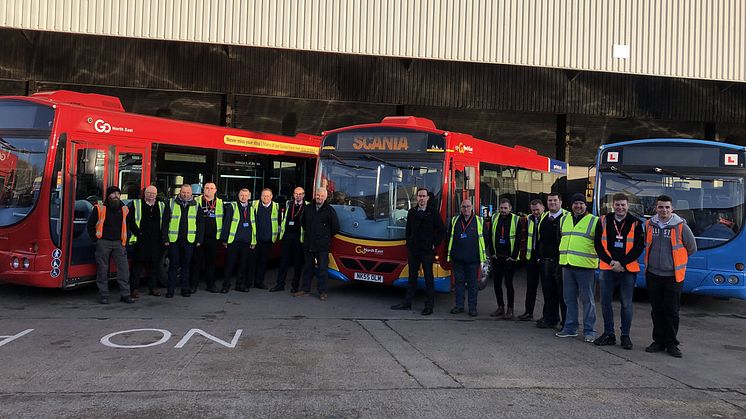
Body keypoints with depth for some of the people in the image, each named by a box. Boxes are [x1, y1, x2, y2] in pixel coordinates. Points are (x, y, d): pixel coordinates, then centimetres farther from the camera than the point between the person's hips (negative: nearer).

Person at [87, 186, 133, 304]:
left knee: (124, 268, -3)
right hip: (103, 243, -3)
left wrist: (124, 240, 11)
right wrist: (95, 238, -1)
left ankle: (125, 294, 3)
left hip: (118, 243, 3)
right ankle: (103, 295, 11)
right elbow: (90, 224, 4)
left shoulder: (124, 209, 9)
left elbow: (127, 225, 18)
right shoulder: (100, 208, -2)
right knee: (103, 269, 3)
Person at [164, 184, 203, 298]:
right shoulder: (171, 203, 4)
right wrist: (165, 238, -4)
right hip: (174, 239, -1)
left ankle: (185, 288, 15)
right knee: (173, 264, 2)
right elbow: (165, 222, 2)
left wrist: (199, 239, 2)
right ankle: (171, 289, 8)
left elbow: (199, 223, 9)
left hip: (189, 240, 1)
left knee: (186, 264, 7)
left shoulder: (196, 205, 8)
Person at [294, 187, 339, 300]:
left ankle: (322, 292, 5)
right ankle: (305, 289, 23)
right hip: (308, 244, 4)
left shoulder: (330, 210, -4)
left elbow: (335, 227, 1)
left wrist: (327, 236, 5)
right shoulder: (308, 208, 8)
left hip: (322, 246, -4)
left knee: (322, 269, -2)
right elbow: (302, 221, 25)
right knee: (308, 267, 13)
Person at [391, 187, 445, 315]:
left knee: (428, 278, 1)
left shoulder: (433, 212, -2)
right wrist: (409, 244, 9)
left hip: (427, 250, -4)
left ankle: (429, 306, 7)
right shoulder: (411, 212, 10)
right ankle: (407, 303, 17)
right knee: (412, 277, 11)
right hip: (413, 249, 4)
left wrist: (435, 244, -4)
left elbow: (441, 230, -1)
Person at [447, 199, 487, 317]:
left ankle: (472, 307, 11)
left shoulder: (479, 221, 3)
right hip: (458, 259, 2)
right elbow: (449, 237, 14)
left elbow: (485, 239, 5)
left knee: (472, 283, 4)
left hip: (473, 259, -2)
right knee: (459, 282, 8)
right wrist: (450, 252, 9)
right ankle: (459, 305, 17)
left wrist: (483, 256, 1)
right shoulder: (454, 221, 9)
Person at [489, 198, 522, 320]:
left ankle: (510, 309, 7)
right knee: (497, 283, 7)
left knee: (508, 283, -3)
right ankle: (500, 307, 19)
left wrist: (514, 256, -9)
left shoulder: (516, 220, -4)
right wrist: (492, 253, 3)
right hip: (497, 257, 4)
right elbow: (490, 237, 11)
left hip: (509, 258, -4)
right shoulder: (495, 219, 8)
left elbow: (518, 240, -5)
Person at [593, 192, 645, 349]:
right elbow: (598, 244, 3)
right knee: (605, 302, 6)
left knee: (626, 304, 3)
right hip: (607, 267, 2)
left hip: (628, 269, -2)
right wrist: (610, 262, -9)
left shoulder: (635, 223, 1)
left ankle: (625, 335, 15)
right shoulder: (604, 221, 5)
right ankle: (608, 334, 18)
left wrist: (622, 263, -11)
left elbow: (639, 247, -3)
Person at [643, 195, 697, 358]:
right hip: (653, 274, 3)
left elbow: (692, 248, 5)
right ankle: (659, 341, 20)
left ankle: (671, 344, 12)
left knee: (671, 312, 2)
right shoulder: (649, 225, 1)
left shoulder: (681, 226, -9)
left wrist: (675, 259, 13)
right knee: (656, 311, 10)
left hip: (673, 276, -3)